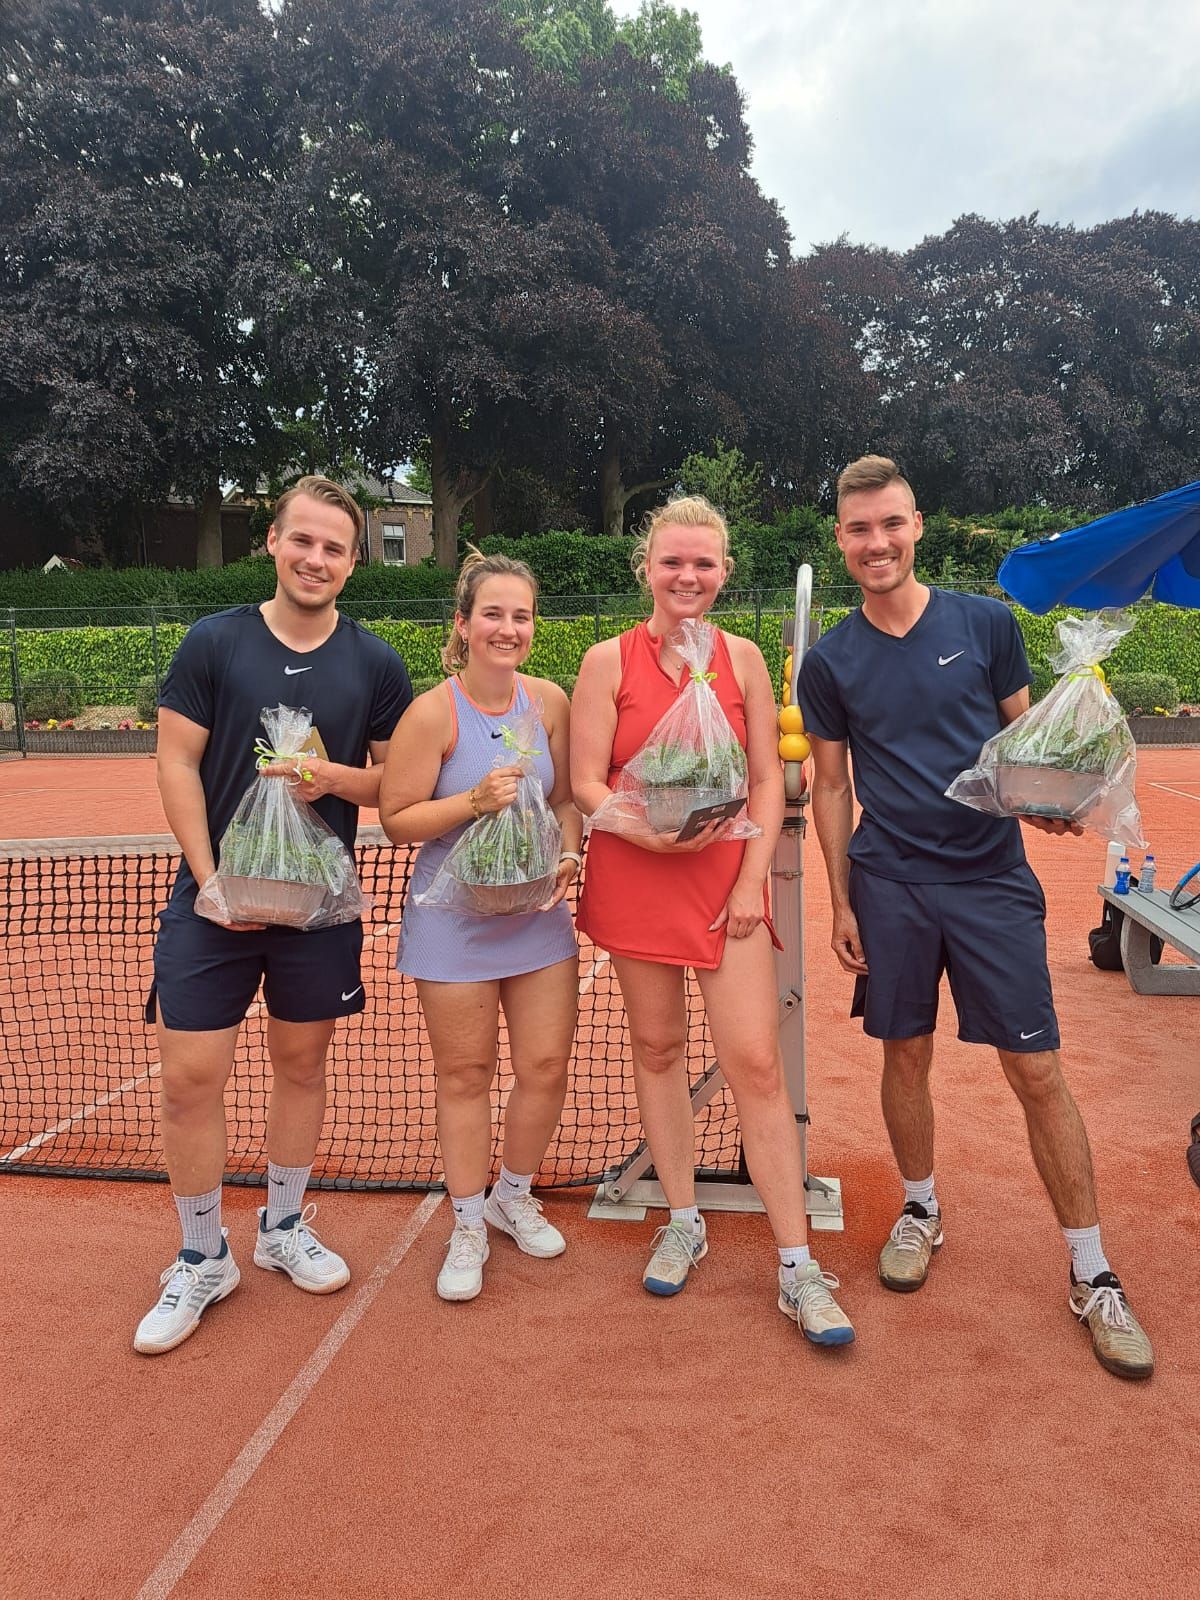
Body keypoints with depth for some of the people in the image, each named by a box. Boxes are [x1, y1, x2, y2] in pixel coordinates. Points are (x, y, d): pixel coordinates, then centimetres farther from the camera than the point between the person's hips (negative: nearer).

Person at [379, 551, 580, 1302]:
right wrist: (474, 801, -25)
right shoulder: (433, 712, -13)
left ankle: (513, 1196, 36)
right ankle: (469, 1225, 29)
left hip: (538, 913, 4)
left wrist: (567, 855, -8)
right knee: (466, 1073, 8)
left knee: (547, 1065, 8)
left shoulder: (549, 701, -1)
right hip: (453, 922, -4)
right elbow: (396, 818, -12)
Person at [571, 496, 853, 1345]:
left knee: (756, 1060, -4)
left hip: (726, 877, 0)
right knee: (658, 1048, 11)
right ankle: (684, 1225, 30)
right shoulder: (609, 661, 1)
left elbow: (768, 782, 5)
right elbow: (586, 782, -3)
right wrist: (650, 830, -20)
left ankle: (798, 1268, 8)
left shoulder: (744, 658, 6)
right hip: (635, 877, 0)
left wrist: (753, 878, -5)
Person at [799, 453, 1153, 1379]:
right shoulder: (830, 662, 2)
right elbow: (832, 787, 7)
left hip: (994, 881, -1)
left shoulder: (986, 624, 0)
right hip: (889, 886, 1)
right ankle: (921, 1212, 35)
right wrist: (841, 902, 4)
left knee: (1038, 1072, 1)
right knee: (907, 1057, 11)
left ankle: (1092, 1274, 17)